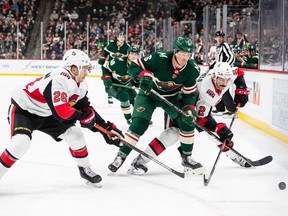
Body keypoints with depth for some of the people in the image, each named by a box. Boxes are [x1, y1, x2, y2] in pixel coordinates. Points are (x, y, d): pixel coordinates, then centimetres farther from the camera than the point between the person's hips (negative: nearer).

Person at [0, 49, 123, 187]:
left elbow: (86, 109, 5)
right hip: (23, 109, -8)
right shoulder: (59, 80, -32)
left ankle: (85, 169, 21)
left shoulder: (80, 85, -2)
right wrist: (83, 116, -25)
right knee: (21, 141, -30)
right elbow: (60, 111, -38)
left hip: (46, 114, 8)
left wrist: (107, 127, -1)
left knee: (75, 134, 3)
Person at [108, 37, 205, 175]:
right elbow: (134, 66, -21)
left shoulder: (192, 69, -20)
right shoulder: (159, 58, -31)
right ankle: (121, 156, -4)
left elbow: (189, 94, -9)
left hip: (171, 97, 3)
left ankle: (186, 158, 10)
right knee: (139, 124, -18)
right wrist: (143, 76, -41)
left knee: (187, 122, -9)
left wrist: (189, 109, -25)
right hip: (148, 93, -3)